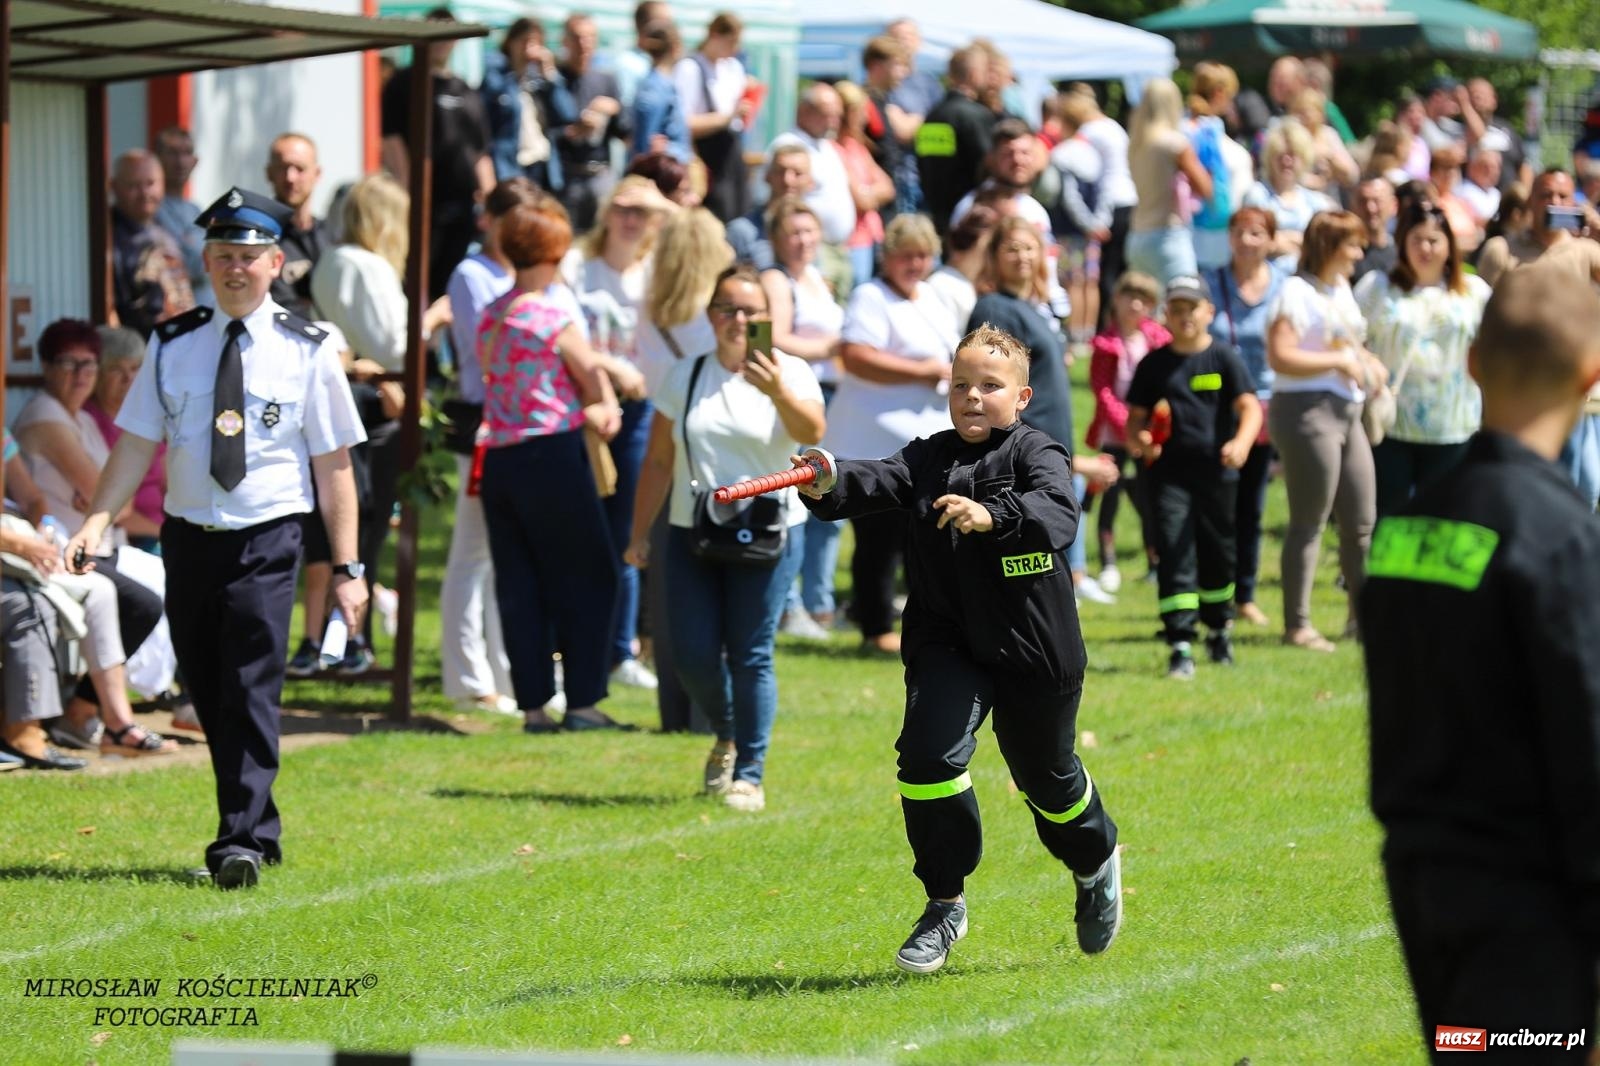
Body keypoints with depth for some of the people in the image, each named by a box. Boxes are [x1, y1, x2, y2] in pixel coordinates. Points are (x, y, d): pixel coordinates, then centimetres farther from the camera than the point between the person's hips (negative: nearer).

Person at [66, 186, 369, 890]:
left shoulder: (305, 351, -1)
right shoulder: (173, 347, 6)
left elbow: (334, 464, 0)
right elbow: (136, 444, 3)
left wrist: (347, 568, -3)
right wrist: (96, 521, -12)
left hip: (266, 543, -4)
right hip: (188, 538, 4)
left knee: (251, 693, -12)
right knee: (207, 695, 10)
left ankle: (242, 843, -13)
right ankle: (257, 827, 23)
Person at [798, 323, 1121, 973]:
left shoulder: (1033, 453, -8)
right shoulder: (928, 459, 3)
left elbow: (1057, 512, -27)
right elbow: (880, 482, -15)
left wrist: (993, 515, -46)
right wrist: (828, 486, -38)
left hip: (1033, 646, -2)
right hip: (945, 641, 2)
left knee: (1045, 774, 15)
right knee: (929, 753, -20)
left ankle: (1097, 865, 47)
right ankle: (945, 904, -5)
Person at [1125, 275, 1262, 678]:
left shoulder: (1224, 359, 1)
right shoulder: (1154, 364, 7)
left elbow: (1249, 407, -8)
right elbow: (1136, 416, 10)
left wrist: (1241, 441, -28)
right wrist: (1138, 438, -14)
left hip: (1216, 471, 0)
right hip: (1169, 474, 0)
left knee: (1217, 555, 13)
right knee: (1174, 554, -10)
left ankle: (1219, 630, 36)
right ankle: (1180, 646, -13)